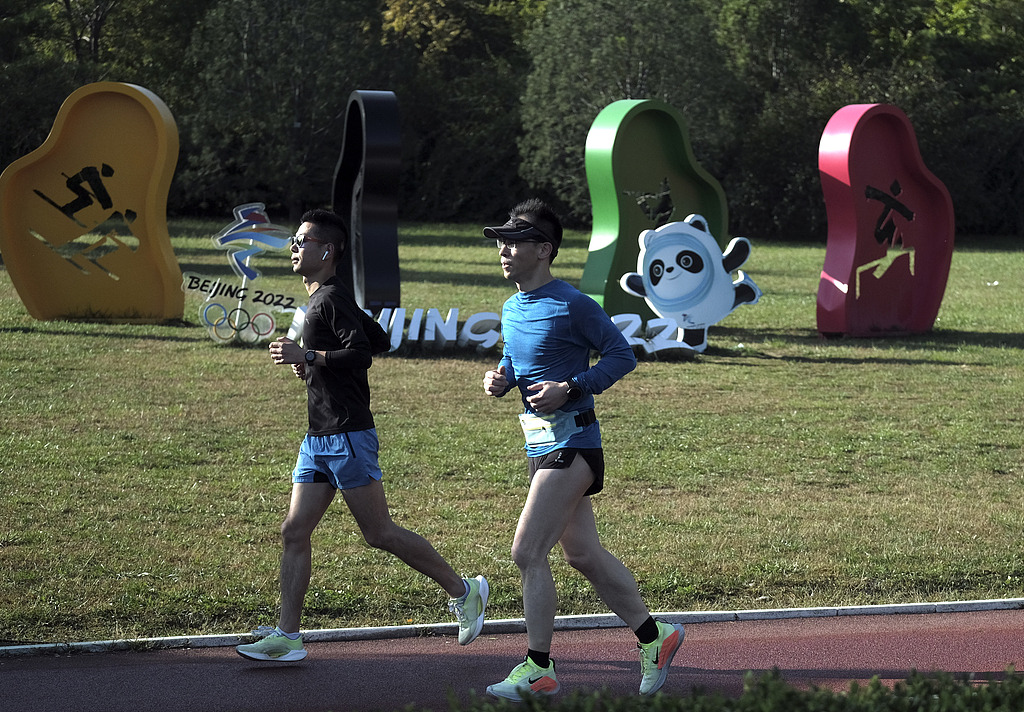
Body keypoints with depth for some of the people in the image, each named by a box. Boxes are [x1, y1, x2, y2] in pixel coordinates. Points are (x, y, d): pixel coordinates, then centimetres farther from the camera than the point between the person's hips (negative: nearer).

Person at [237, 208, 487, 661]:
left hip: (348, 437, -10)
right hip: (318, 438, 10)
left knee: (378, 532, -6)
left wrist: (307, 356, -21)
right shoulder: (322, 300, 18)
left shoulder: (333, 298, -12)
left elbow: (361, 353, -23)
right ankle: (287, 636, 4)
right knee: (294, 531, 4)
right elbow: (380, 340, 26)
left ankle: (462, 591, 7)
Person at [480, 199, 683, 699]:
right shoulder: (513, 309, 11)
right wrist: (500, 380, 3)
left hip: (572, 442, -9)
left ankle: (538, 670, -2)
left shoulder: (571, 305, -14)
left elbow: (622, 355, -10)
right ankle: (654, 637, 26)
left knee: (527, 553, -10)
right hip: (540, 444, 9)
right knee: (582, 554, 14)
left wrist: (569, 389, -19)